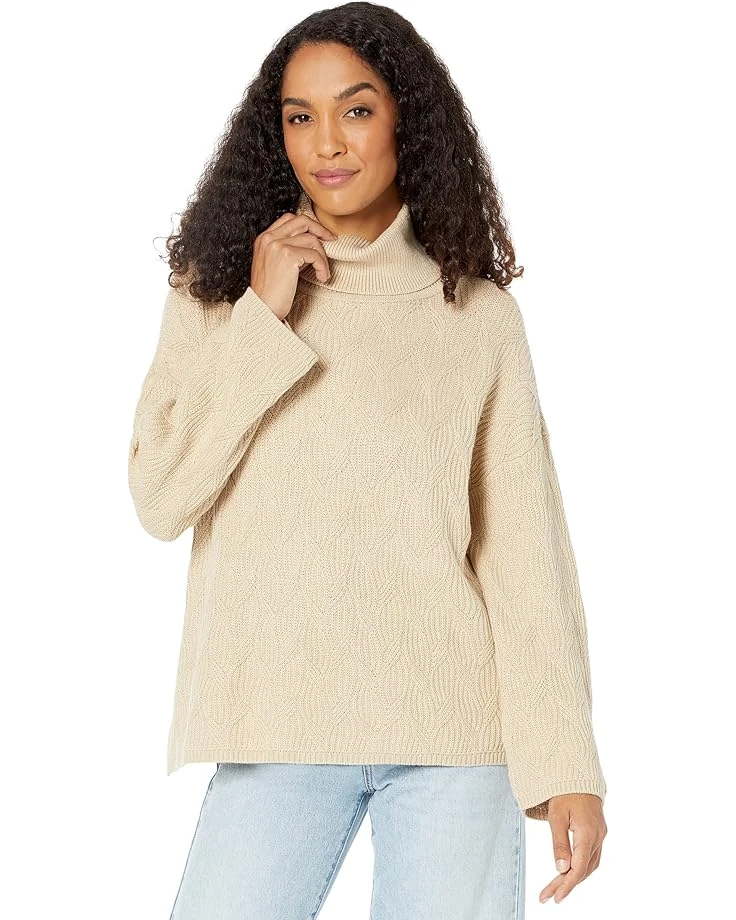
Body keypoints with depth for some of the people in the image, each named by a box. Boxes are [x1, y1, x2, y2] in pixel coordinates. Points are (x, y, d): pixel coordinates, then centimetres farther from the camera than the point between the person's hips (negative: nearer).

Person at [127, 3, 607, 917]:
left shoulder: (478, 314, 4)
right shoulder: (216, 294, 7)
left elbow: (523, 544, 1)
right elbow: (158, 499, -3)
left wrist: (566, 767, -5)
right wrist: (264, 317, -8)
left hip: (456, 736, 0)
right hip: (278, 731, 0)